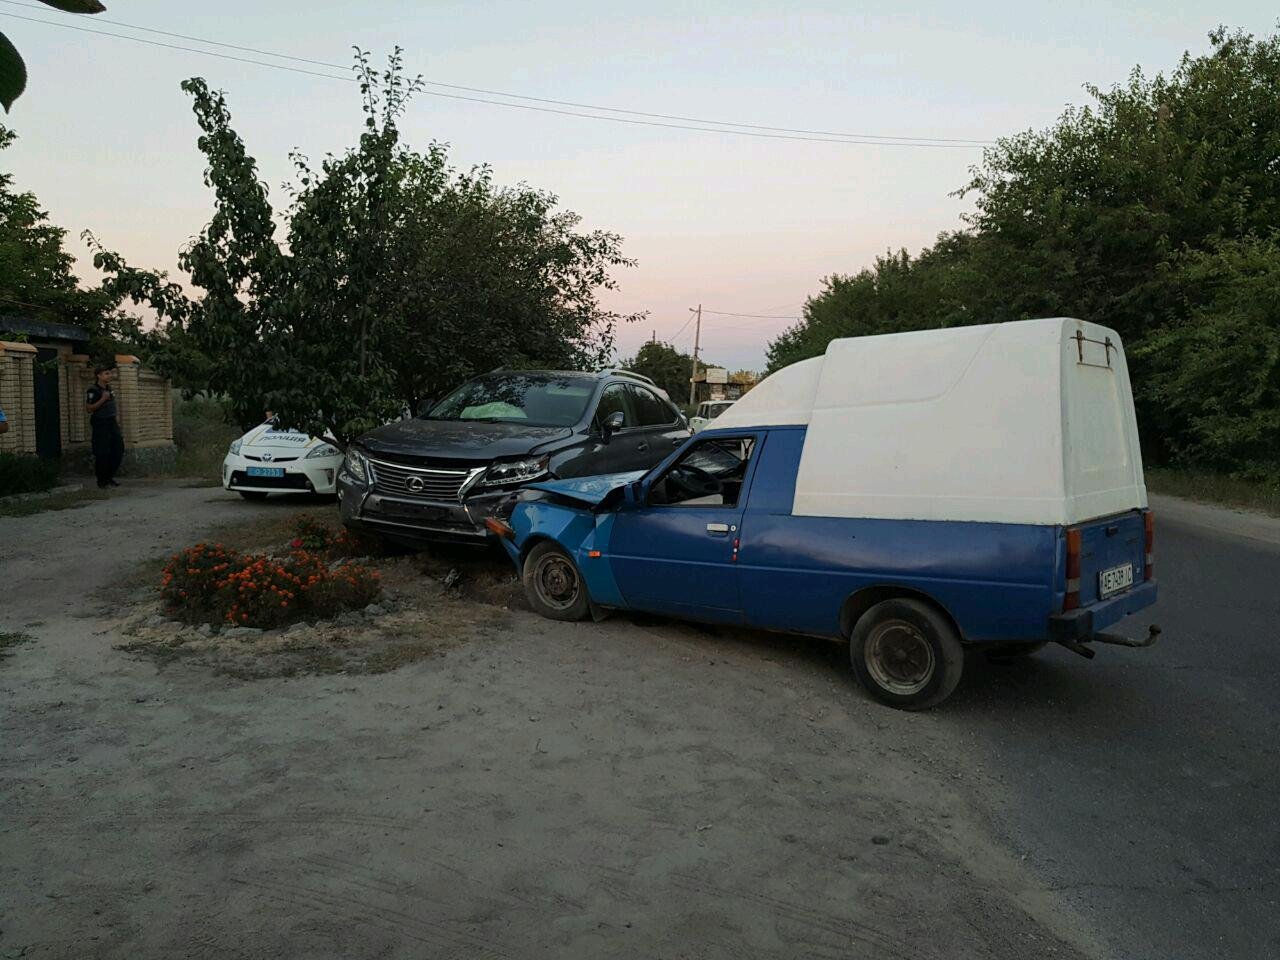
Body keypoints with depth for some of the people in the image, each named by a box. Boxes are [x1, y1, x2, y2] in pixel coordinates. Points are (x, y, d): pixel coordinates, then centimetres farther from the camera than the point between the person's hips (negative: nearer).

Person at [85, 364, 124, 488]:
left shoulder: (109, 388, 11)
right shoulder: (93, 390, -12)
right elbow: (89, 408, -16)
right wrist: (102, 399, -22)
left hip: (112, 423, 8)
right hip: (100, 425, -8)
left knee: (118, 450, 7)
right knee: (102, 454, -5)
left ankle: (109, 477, 19)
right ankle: (101, 480, 7)